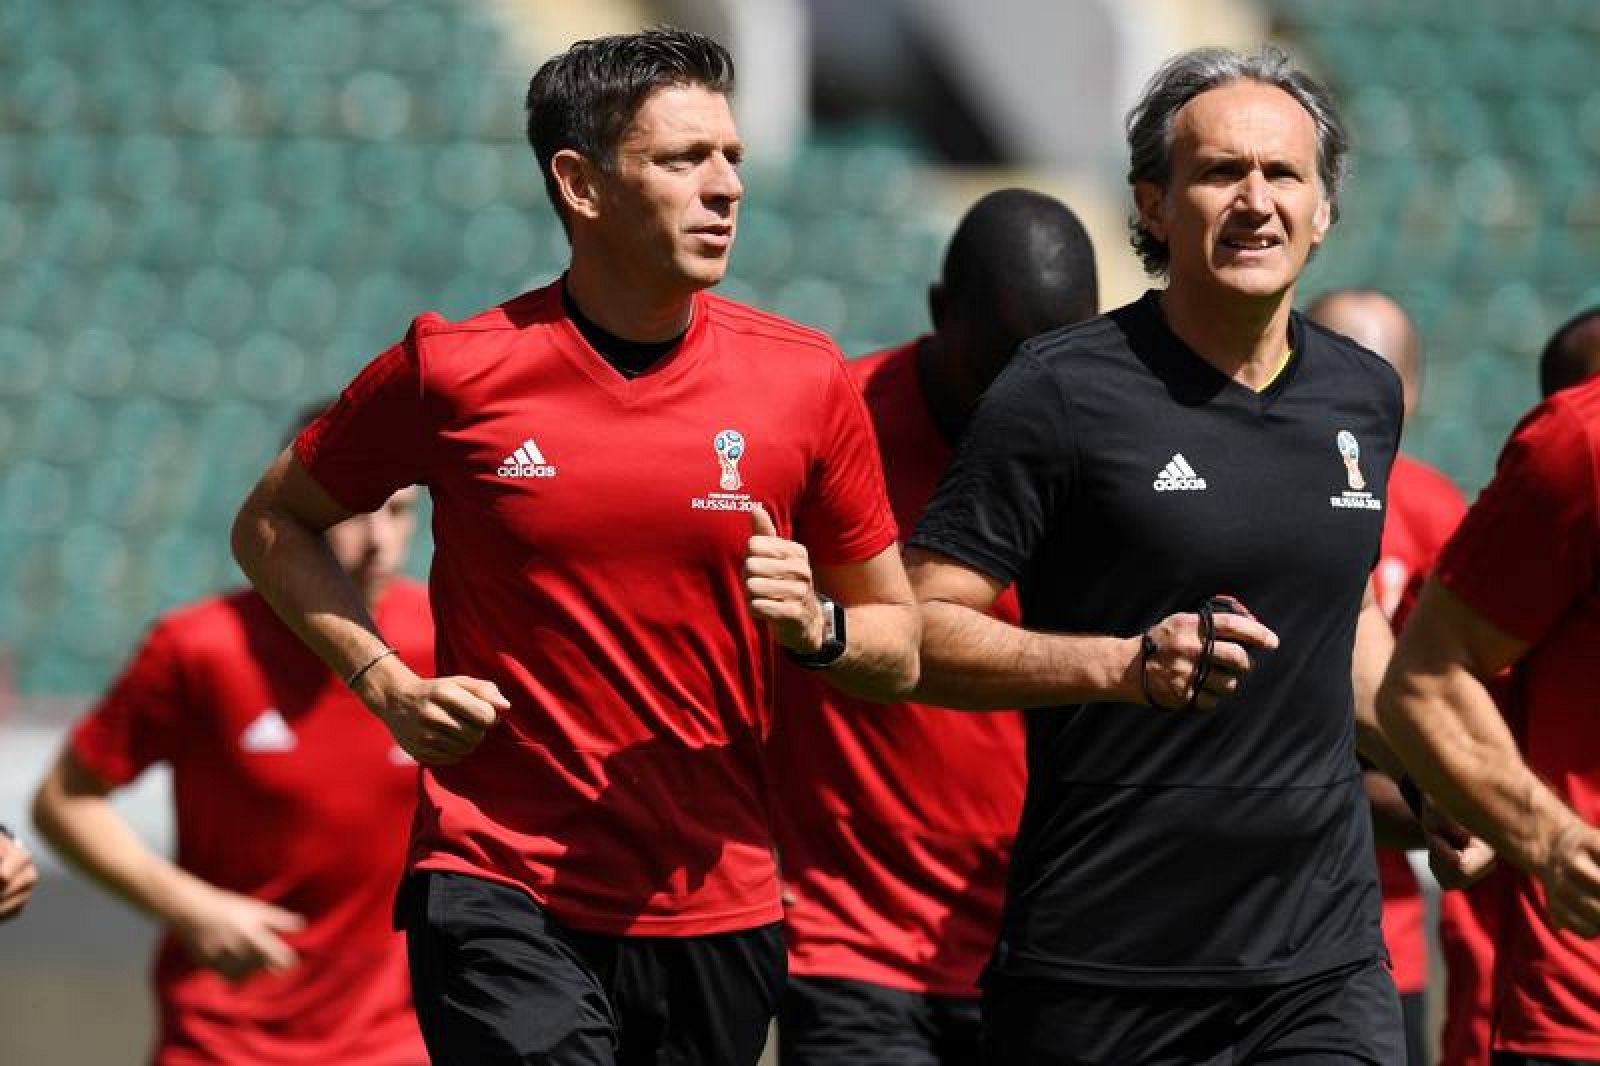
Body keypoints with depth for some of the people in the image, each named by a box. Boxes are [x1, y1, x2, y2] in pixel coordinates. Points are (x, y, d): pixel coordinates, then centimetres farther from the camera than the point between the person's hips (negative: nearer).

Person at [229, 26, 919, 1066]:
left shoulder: (804, 379, 2)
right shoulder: (454, 370, -3)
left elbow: (899, 646, 12)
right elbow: (272, 525, 13)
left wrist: (817, 627, -10)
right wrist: (386, 683, 0)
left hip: (717, 901, 3)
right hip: (500, 892, -3)